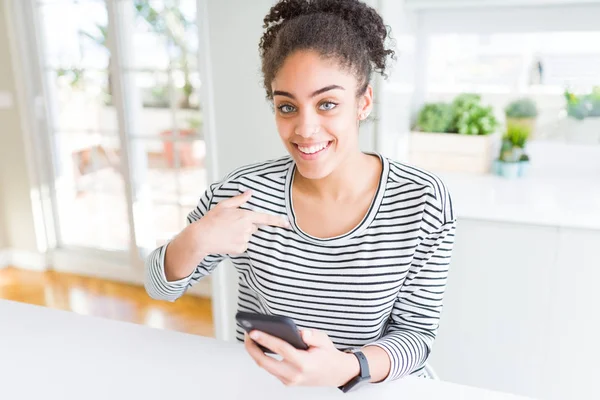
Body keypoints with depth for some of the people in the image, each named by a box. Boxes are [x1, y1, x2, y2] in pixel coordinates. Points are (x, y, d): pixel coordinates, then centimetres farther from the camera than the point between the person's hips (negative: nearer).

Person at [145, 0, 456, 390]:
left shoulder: (424, 201, -15)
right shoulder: (241, 193, -13)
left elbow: (416, 331, -9)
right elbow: (160, 286, -1)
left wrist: (345, 368, -28)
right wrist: (193, 241, -22)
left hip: (377, 387, -1)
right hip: (260, 385, 2)